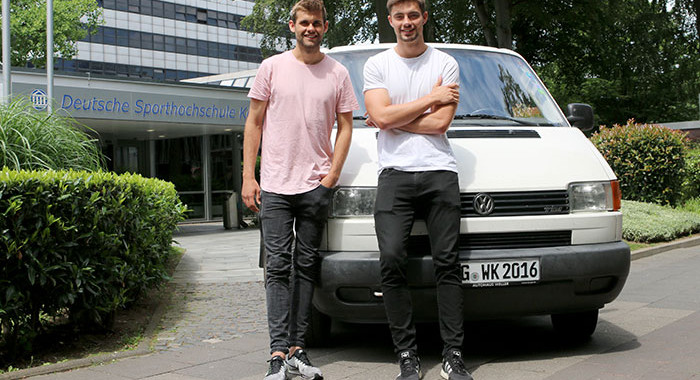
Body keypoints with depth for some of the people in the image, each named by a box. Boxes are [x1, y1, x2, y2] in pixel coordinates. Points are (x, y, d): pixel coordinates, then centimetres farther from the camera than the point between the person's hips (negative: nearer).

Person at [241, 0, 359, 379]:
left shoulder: (338, 74, 8)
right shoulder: (272, 67, 6)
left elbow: (345, 127, 9)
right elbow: (254, 123, 8)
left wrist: (331, 178, -2)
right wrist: (248, 176, 0)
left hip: (316, 187, 1)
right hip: (274, 185, -1)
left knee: (306, 266, 5)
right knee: (278, 266, -5)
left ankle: (297, 349, 10)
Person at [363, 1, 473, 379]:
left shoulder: (445, 64, 10)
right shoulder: (377, 65, 12)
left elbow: (440, 123, -2)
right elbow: (381, 116, -5)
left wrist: (392, 119, -1)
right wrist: (431, 98, -1)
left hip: (439, 172, 0)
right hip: (394, 174, 0)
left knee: (447, 262, -3)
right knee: (392, 260, -12)